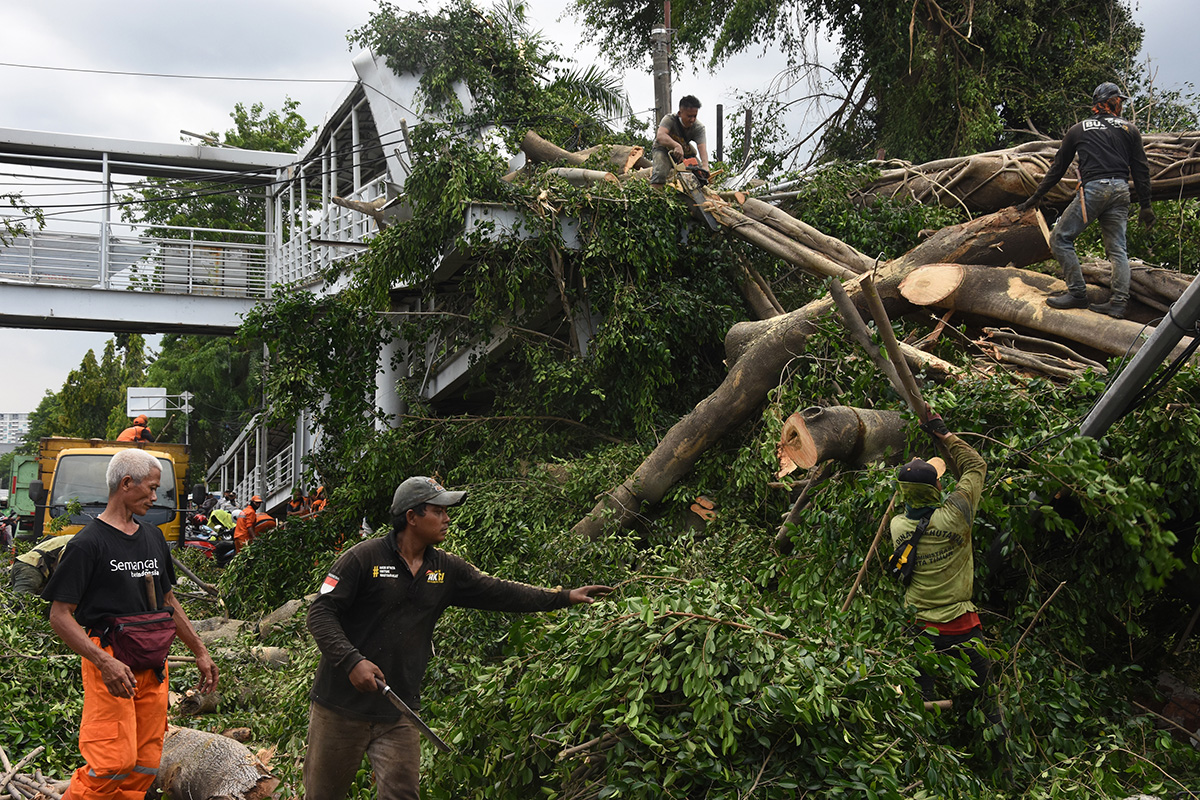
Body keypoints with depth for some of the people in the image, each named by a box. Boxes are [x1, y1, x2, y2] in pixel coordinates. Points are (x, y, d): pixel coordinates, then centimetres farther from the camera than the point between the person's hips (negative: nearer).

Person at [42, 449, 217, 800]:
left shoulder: (153, 537, 14)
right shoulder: (88, 543, -8)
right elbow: (60, 615, -12)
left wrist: (200, 652, 22)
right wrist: (105, 662, -23)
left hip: (153, 664, 7)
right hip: (112, 665, -7)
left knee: (146, 766, 6)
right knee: (114, 763, -13)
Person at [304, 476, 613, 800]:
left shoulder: (446, 570, 7)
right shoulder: (364, 558, -10)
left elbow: (497, 593, 10)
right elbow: (320, 613, -12)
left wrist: (565, 597, 7)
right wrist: (352, 661, -25)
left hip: (398, 714, 4)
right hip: (342, 707, -4)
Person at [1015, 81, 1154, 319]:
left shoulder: (1078, 130, 14)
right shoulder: (1130, 129, 16)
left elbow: (1058, 167, 17)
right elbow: (1141, 169, 12)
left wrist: (1036, 197, 24)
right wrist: (1145, 206, 15)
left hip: (1093, 188, -3)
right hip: (1121, 190, 4)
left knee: (1060, 239, 2)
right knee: (1117, 249, 7)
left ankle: (1077, 294, -4)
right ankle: (1118, 303, -1)